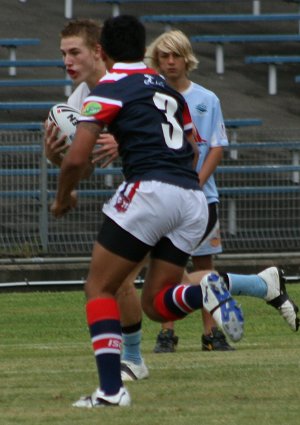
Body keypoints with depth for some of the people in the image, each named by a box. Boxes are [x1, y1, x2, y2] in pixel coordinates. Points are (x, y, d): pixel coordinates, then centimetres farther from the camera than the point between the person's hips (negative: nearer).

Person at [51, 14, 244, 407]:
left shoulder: (109, 90, 2)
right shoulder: (167, 88, 23)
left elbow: (76, 158, -7)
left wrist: (63, 197, 12)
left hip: (150, 191, -6)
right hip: (193, 201, 6)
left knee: (99, 288, 6)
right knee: (155, 305, 14)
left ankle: (111, 389, -9)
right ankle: (204, 292, -19)